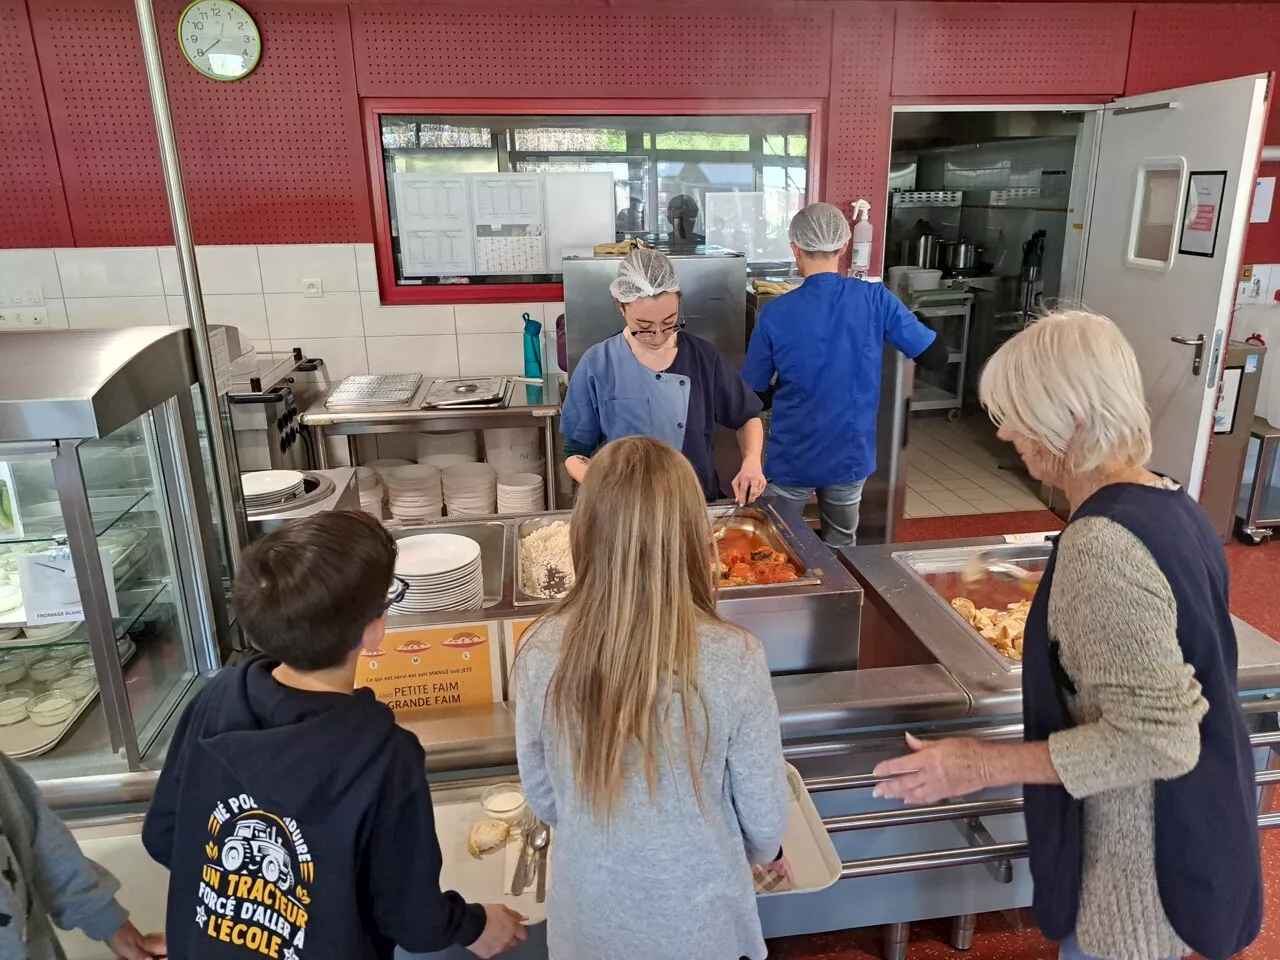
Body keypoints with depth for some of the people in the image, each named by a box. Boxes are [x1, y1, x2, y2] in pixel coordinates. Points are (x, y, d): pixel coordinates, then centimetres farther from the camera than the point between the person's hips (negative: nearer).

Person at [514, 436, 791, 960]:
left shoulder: (540, 653, -20)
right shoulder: (734, 660, -26)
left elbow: (541, 797, -5)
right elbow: (764, 815, -12)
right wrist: (766, 852, 12)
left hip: (590, 915, 1)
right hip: (698, 917, -1)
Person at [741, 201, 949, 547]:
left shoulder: (775, 314, -13)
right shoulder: (876, 299, -11)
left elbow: (755, 393, -4)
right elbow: (936, 357, -3)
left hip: (792, 459, -2)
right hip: (851, 456, 2)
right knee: (841, 550, 22)